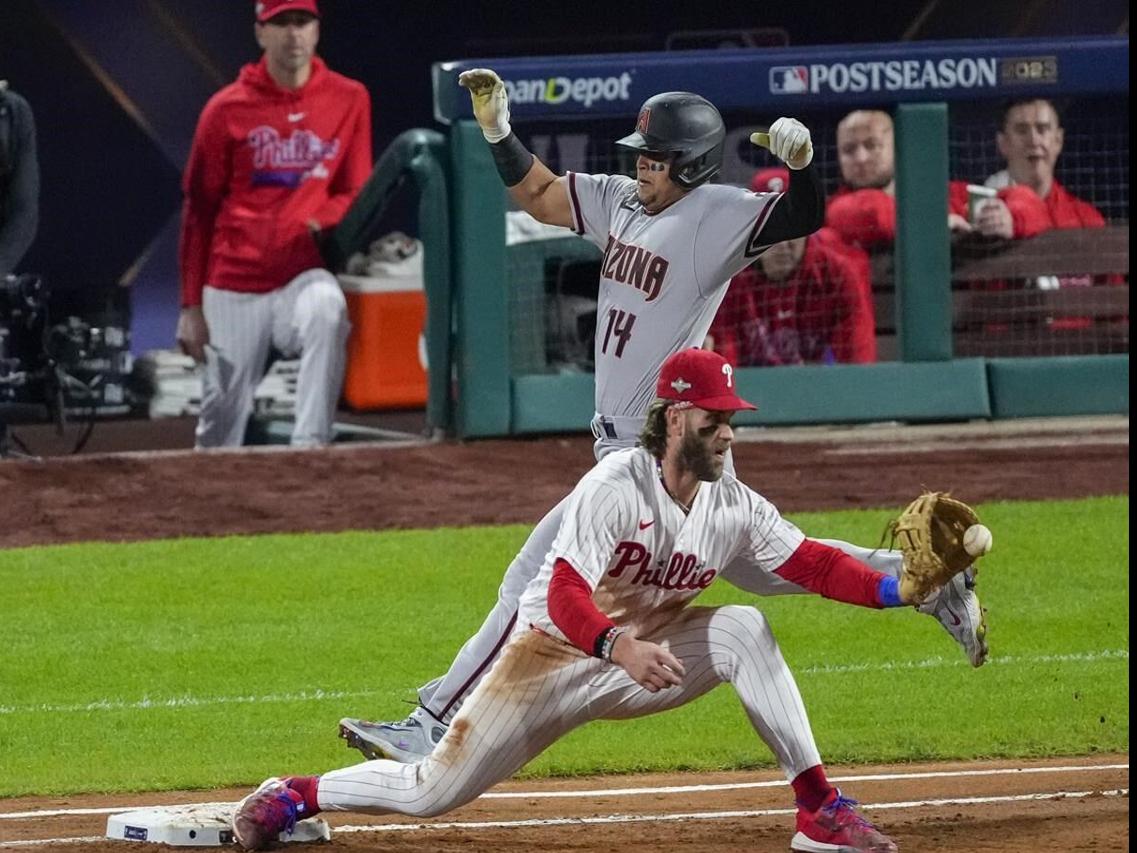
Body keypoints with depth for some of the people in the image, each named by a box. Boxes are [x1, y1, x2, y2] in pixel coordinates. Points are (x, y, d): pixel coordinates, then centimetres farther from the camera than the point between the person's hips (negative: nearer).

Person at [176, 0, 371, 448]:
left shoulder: (349, 100, 3)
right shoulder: (226, 109, 0)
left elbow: (354, 192, 9)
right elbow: (198, 212, 5)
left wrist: (322, 221, -14)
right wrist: (191, 306, 2)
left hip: (303, 274, -1)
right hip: (233, 287, 1)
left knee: (326, 308, -35)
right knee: (222, 415, 1)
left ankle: (310, 446, -35)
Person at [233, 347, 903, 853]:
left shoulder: (734, 507, -5)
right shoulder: (615, 487, -24)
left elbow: (812, 564, -9)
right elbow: (565, 594, -33)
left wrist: (892, 590, -25)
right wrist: (620, 647, -51)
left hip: (642, 656, 4)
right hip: (556, 653, -4)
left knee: (745, 630, -21)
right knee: (434, 792, -8)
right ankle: (296, 798, 17)